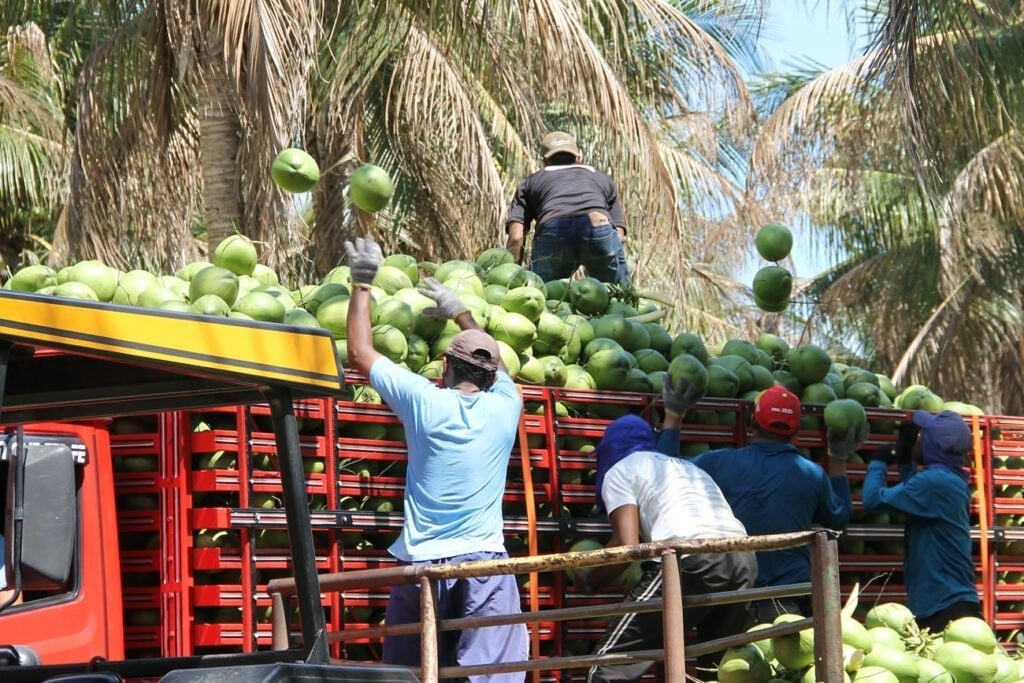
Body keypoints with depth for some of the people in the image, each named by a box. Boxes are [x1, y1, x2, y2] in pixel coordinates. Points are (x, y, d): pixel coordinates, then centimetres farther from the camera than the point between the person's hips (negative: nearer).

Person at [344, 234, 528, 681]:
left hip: (421, 562, 0)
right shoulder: (504, 407, 5)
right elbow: (493, 363, 30)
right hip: (485, 561, 0)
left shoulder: (425, 402, -1)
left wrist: (362, 283, 21)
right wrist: (460, 313, 44)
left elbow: (360, 352, 11)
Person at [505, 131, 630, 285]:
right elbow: (619, 233, 27)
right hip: (599, 226, 1)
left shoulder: (531, 181, 34)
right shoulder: (602, 178, 39)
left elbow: (516, 237, 18)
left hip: (551, 233, -1)